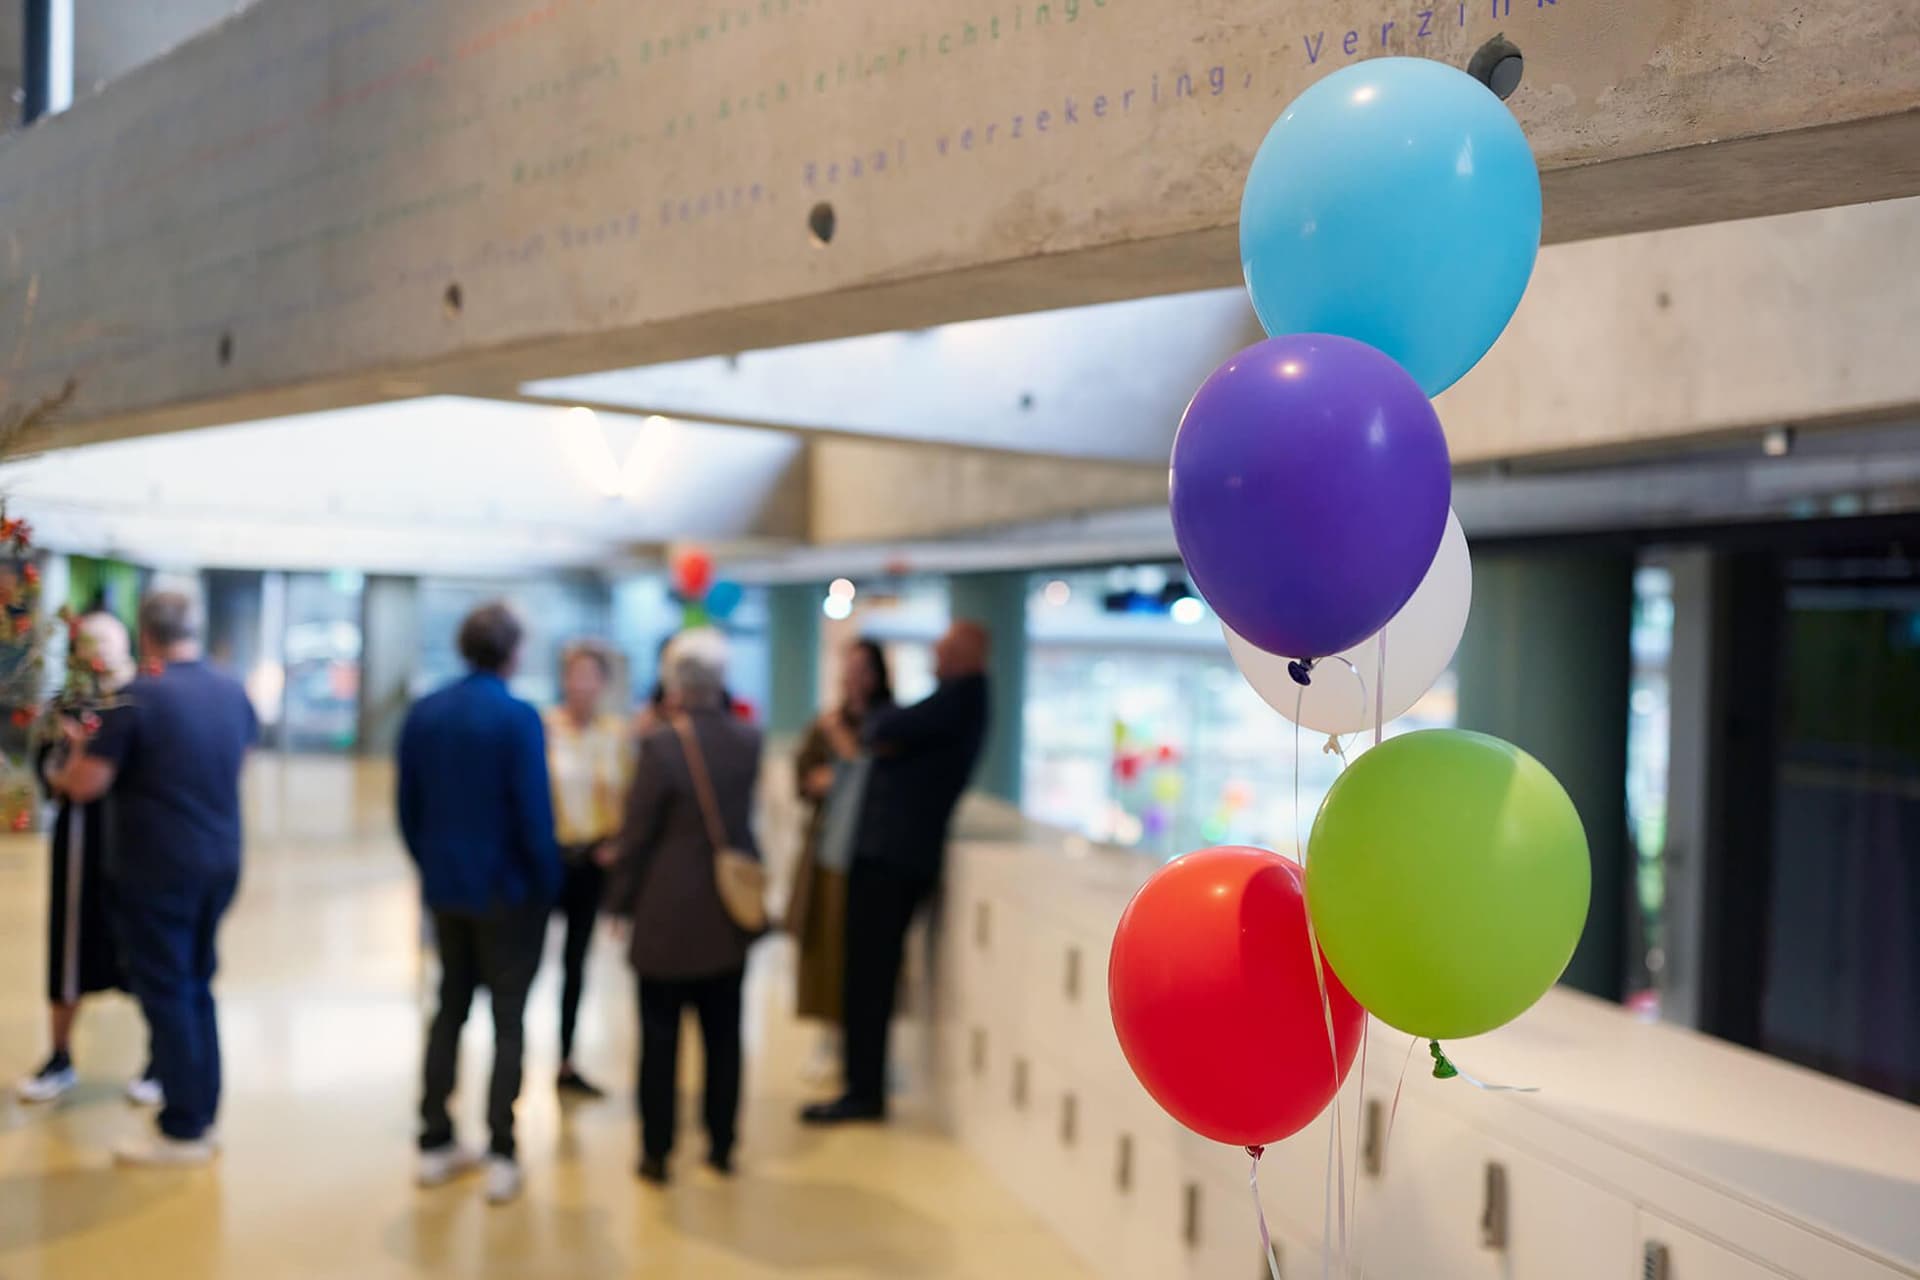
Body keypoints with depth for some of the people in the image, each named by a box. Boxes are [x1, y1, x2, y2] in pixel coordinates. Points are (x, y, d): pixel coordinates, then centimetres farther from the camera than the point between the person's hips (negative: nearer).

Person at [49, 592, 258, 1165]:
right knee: (197, 987, 17)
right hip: (220, 862, 6)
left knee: (165, 992, 3)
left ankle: (182, 1130, 7)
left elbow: (85, 786, -13)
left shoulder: (137, 697, -16)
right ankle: (203, 1114, 22)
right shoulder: (234, 693, 3)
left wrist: (80, 750, 10)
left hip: (157, 869, -6)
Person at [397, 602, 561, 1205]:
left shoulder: (423, 713, 1)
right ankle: (502, 1159, 4)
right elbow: (535, 814, -17)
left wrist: (431, 865, 17)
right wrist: (549, 883, -4)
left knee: (449, 1009, 17)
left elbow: (408, 807, 5)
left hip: (445, 888, 5)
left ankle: (435, 1145, 22)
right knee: (507, 1020, 4)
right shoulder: (518, 717, -17)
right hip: (509, 890, -5)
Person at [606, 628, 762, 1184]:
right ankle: (722, 1144, 21)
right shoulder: (749, 741, -3)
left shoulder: (661, 746, -18)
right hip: (729, 914, 5)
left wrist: (620, 902, 0)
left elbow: (636, 835, -13)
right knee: (724, 1035, 13)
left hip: (666, 917, -4)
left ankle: (657, 1151, 14)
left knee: (660, 1039, 7)